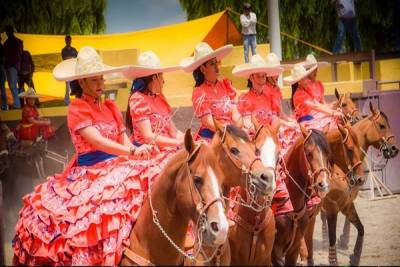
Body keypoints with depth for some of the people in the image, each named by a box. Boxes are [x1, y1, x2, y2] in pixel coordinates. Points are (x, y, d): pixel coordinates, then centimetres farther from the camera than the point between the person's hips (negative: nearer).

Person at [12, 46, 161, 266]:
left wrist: (135, 150, -13)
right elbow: (98, 141, -18)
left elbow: (123, 138, 10)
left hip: (113, 165, 6)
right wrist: (133, 152, -29)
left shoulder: (110, 107, 15)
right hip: (88, 171, -6)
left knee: (146, 175, -20)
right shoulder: (76, 109, -6)